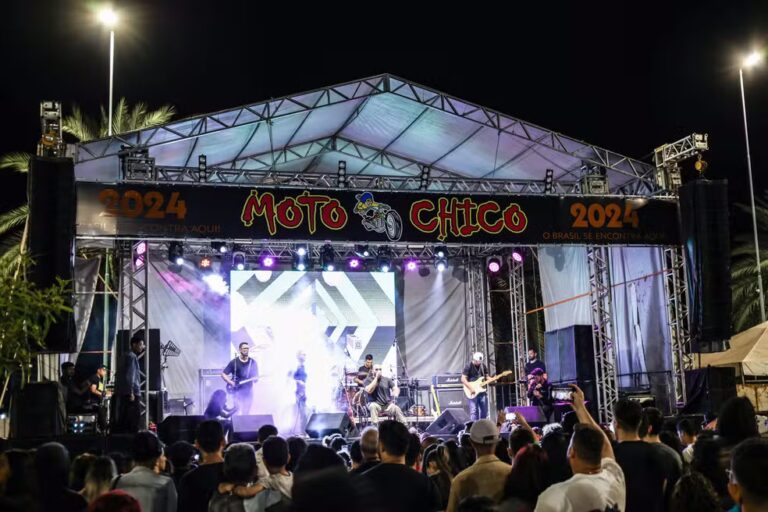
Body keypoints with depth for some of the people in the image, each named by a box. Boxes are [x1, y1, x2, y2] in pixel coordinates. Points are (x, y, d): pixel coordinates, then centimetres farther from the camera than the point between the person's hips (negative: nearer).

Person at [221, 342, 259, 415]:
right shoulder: (234, 362, -5)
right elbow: (223, 374, -2)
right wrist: (231, 382, -15)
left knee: (246, 413, 8)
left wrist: (255, 379, -14)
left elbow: (256, 376, 9)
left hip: (248, 391, 3)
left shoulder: (253, 362, 4)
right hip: (237, 390, -3)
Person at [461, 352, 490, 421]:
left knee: (484, 411, 8)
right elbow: (463, 379, -12)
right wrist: (471, 388, -19)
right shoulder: (468, 367, -9)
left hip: (482, 391, 6)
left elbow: (486, 377, 17)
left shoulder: (483, 366, 9)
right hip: (473, 393, -6)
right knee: (474, 411, -7)